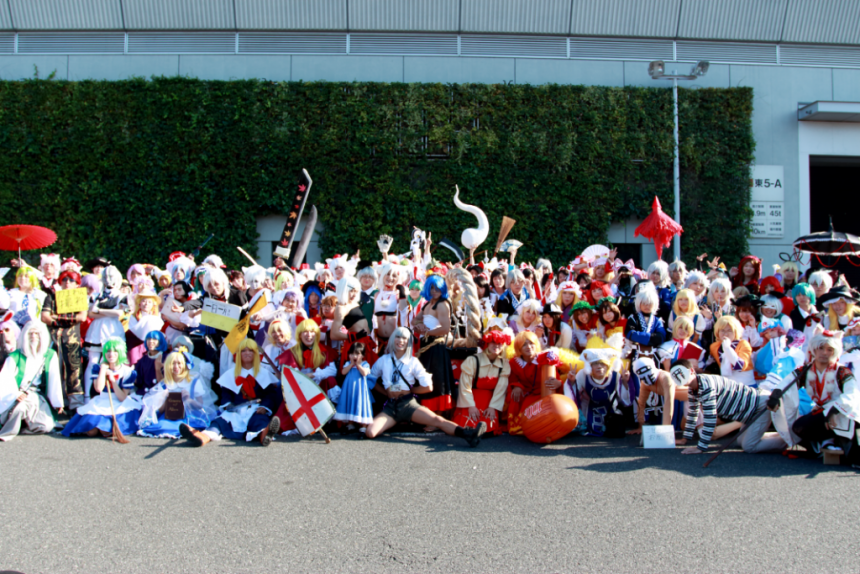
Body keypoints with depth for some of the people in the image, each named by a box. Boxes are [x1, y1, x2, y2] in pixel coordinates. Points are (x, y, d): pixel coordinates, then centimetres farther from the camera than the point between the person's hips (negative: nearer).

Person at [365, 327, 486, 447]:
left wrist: (408, 390, 2)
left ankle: (468, 434, -42)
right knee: (369, 432, -24)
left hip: (408, 404, -1)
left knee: (436, 420, -26)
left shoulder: (413, 362, 3)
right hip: (390, 406, 1)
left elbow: (428, 387, 1)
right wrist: (386, 392, 4)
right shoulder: (384, 360, 8)